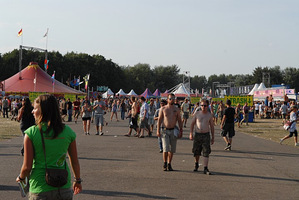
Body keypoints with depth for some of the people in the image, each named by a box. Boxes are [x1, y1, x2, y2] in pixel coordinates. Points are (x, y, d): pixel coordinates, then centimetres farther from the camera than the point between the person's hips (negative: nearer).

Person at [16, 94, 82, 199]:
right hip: (64, 188, 2)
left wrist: (21, 178, 12)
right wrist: (78, 180, 21)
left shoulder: (31, 133, -12)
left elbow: (27, 167, -9)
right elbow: (75, 162, 5)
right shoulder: (68, 131, -3)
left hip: (40, 189, -2)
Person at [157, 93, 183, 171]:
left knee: (172, 149, 5)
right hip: (165, 131, -2)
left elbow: (179, 120, 8)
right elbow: (159, 120, 2)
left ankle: (169, 164, 17)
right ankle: (165, 163, 5)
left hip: (173, 131, 2)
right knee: (166, 148, -12)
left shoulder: (176, 109, 5)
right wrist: (158, 130, -5)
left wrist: (181, 131, 2)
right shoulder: (163, 109, 0)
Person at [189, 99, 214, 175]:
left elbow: (212, 126, 8)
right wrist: (191, 134, -6)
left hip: (206, 135, -1)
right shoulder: (197, 114, 2)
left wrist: (213, 137, 7)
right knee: (196, 152, 9)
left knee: (206, 153, -8)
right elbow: (192, 124, 6)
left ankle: (205, 168, -8)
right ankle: (196, 164, 35)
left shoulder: (210, 115, 2)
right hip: (197, 135, 1)